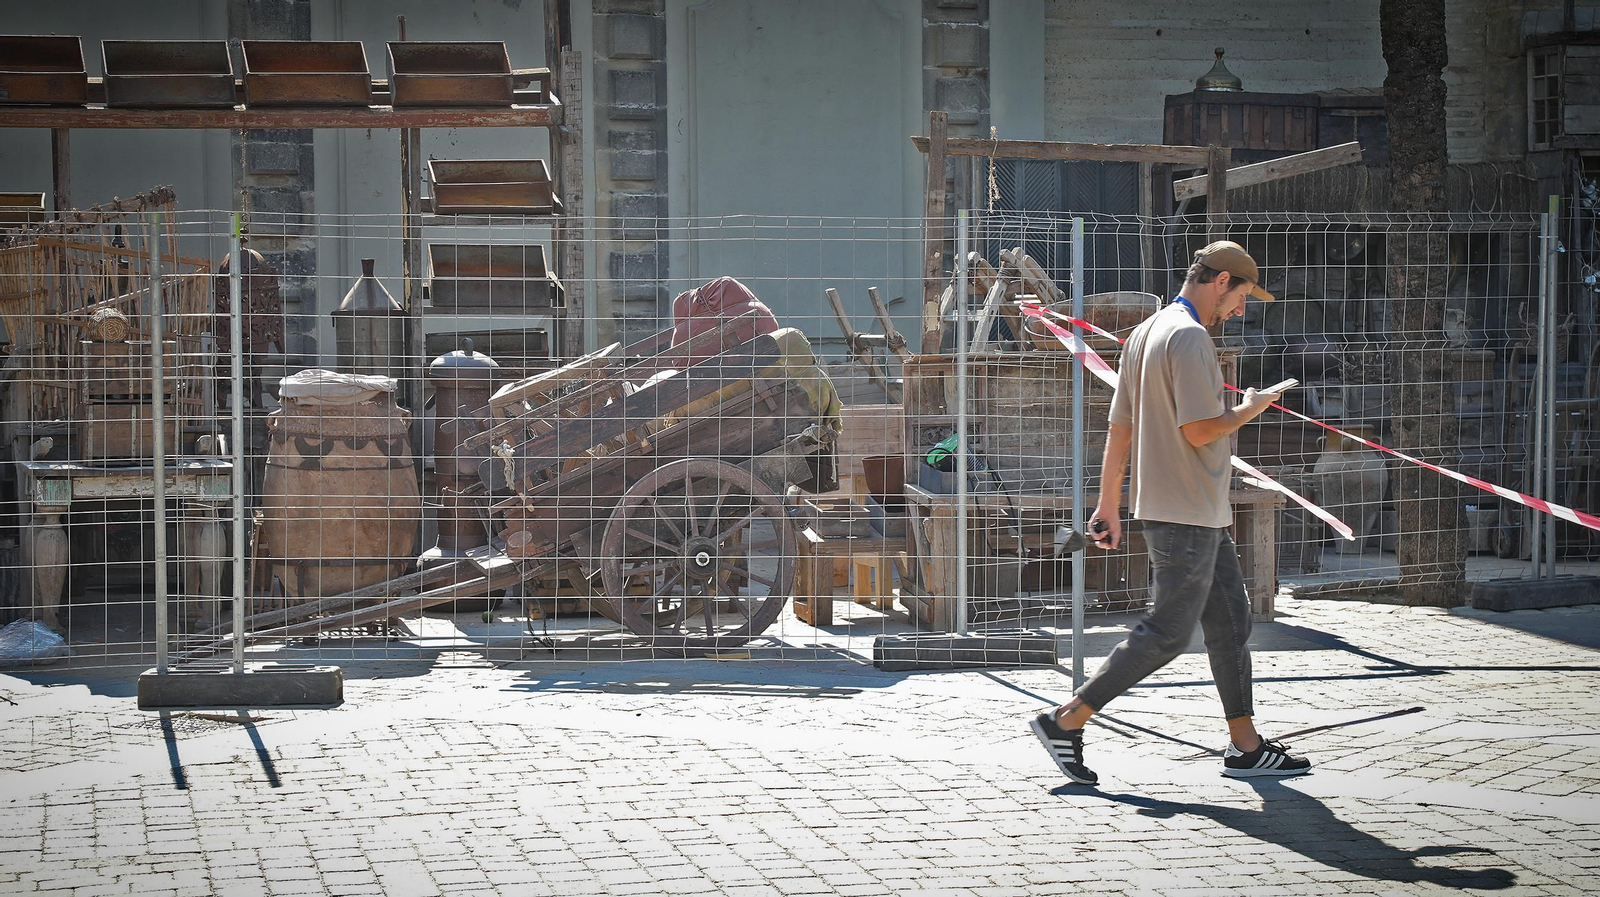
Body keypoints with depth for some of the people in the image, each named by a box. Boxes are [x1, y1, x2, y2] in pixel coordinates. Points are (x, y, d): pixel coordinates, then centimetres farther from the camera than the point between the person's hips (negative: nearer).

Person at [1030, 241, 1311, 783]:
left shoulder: (1144, 333, 15)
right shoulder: (1189, 337, -16)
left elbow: (1119, 428, 15)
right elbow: (1199, 430, -23)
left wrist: (1109, 506, 17)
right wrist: (1248, 410, -4)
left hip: (1201, 516, 11)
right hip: (1185, 515, -11)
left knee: (1230, 623, 13)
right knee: (1168, 632, -7)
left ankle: (1246, 747, 17)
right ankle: (1066, 721, -3)